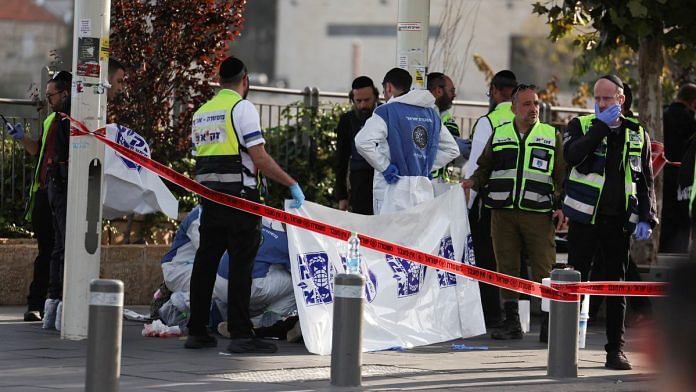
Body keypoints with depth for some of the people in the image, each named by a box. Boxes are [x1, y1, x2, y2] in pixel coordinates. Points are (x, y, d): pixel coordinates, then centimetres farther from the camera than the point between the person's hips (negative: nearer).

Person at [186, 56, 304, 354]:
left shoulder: (201, 112, 15)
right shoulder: (242, 107, -8)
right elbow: (259, 157, -15)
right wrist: (292, 184, -11)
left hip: (209, 193, 7)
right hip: (238, 193, -7)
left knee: (205, 260, 11)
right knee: (241, 263, -7)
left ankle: (197, 332, 14)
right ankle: (240, 335, -10)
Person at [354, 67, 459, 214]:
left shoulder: (386, 112, -5)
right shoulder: (432, 114, 14)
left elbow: (363, 142, -19)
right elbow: (452, 149, 21)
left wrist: (385, 167, -9)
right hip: (423, 190, 5)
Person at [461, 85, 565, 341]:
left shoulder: (552, 137, 10)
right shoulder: (499, 135, 14)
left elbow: (562, 176, 8)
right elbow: (485, 167, 19)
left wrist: (560, 205, -3)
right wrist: (473, 182, -2)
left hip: (538, 214, -2)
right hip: (503, 212, 2)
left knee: (544, 269, -8)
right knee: (507, 268, 3)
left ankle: (549, 324, -4)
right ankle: (511, 322, 9)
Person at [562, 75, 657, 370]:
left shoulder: (637, 134, 11)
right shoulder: (581, 125, 4)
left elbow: (646, 182, 13)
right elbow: (572, 155, -17)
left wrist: (646, 218, 2)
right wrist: (601, 126, -16)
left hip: (619, 221, 2)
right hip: (585, 218, -2)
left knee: (617, 285, 5)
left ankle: (615, 349, 11)